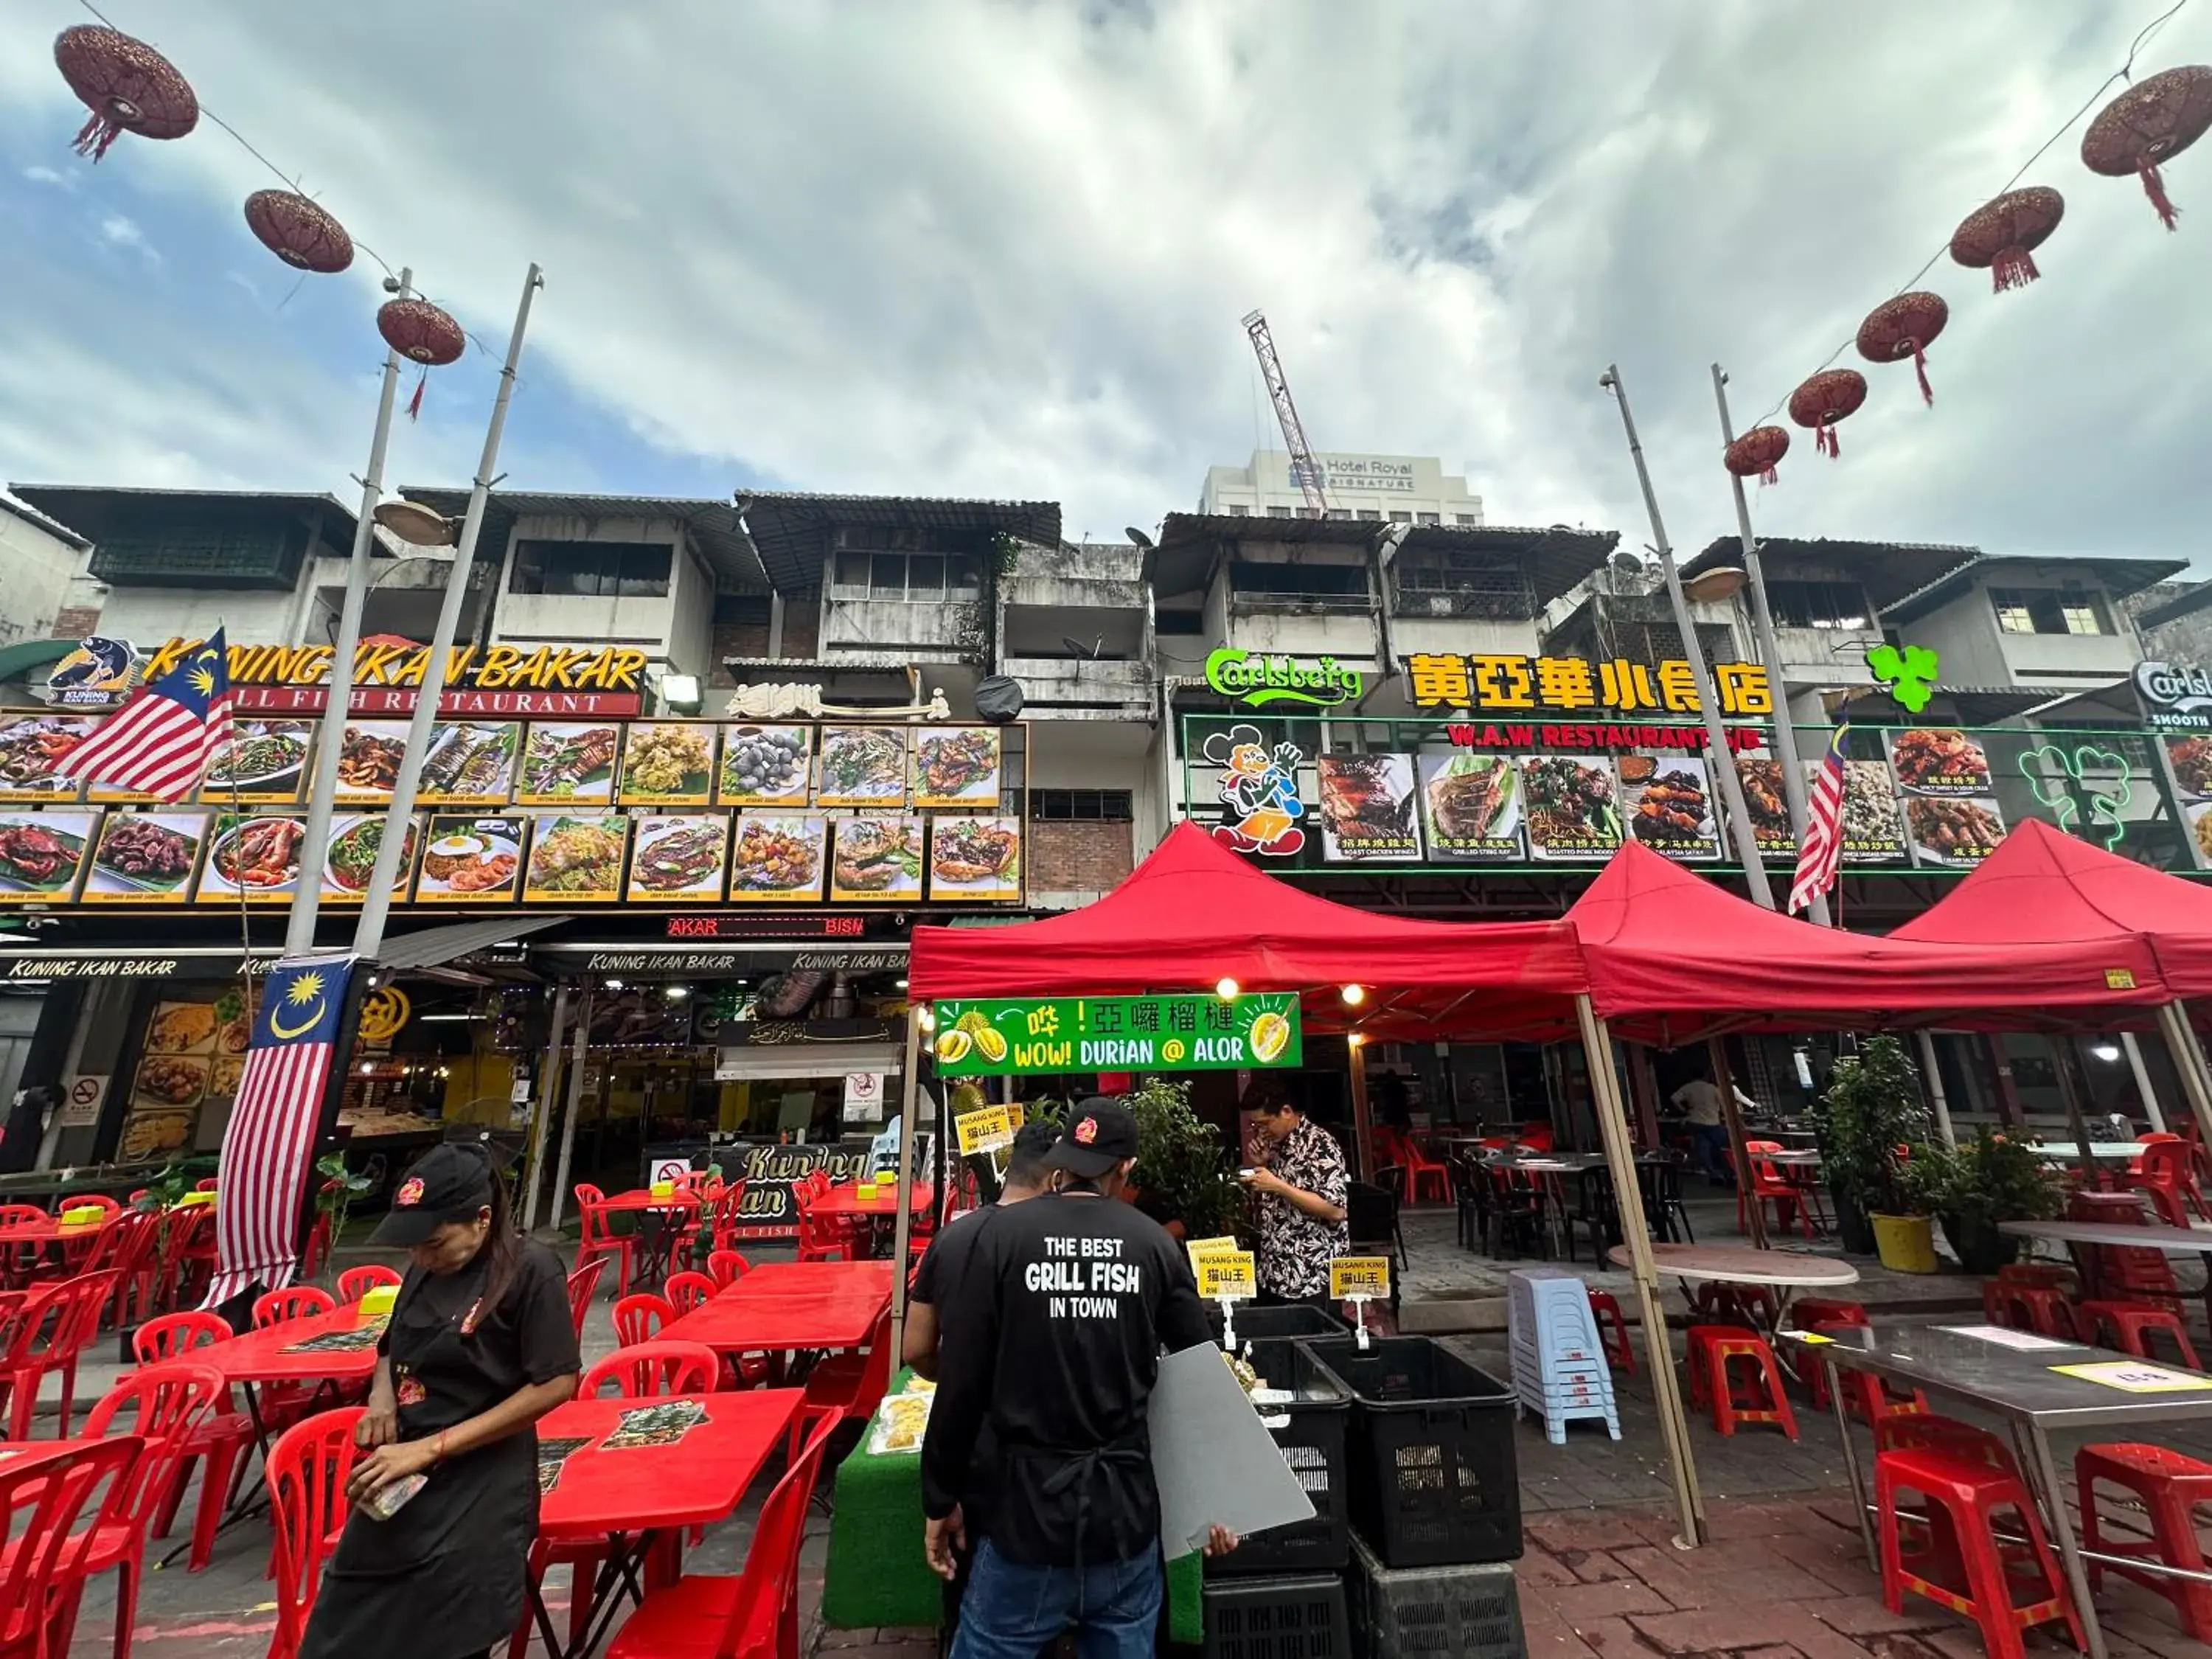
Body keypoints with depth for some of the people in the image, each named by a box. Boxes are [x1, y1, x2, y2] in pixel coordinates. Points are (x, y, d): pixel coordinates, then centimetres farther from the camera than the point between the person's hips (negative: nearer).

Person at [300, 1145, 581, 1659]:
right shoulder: (425, 1270, 4)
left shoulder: (530, 1270, -18)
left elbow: (555, 1384, -20)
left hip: (478, 1487, -6)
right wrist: (381, 1396, -3)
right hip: (401, 1477, 7)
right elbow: (392, 1351, 20)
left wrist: (431, 1447, -19)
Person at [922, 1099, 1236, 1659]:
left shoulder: (1001, 1233, -11)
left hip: (1027, 1503, -2)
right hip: (1128, 1506, 3)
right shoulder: (1156, 1244, -3)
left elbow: (961, 1378, -9)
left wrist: (941, 1499, 4)